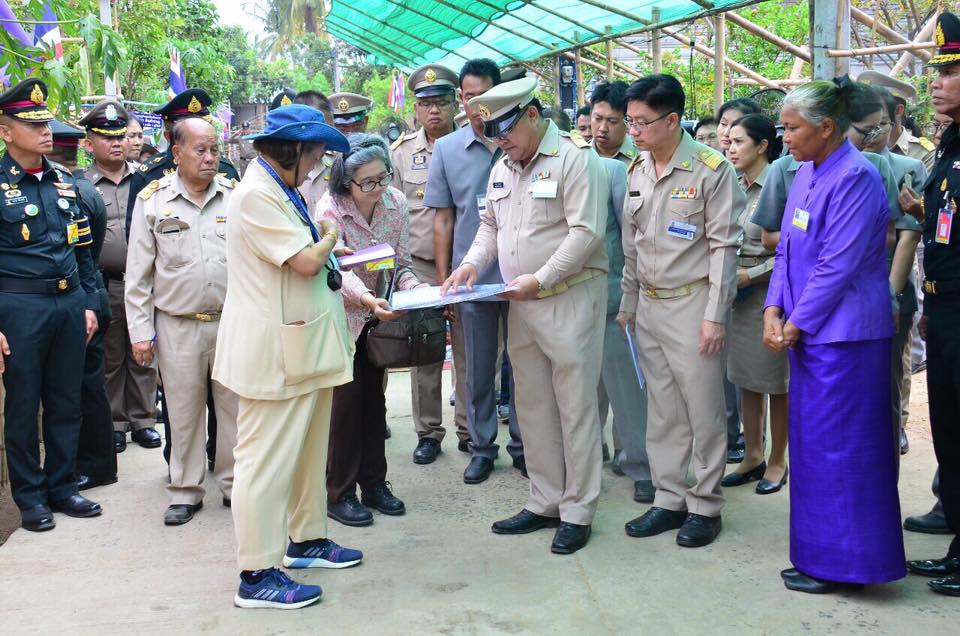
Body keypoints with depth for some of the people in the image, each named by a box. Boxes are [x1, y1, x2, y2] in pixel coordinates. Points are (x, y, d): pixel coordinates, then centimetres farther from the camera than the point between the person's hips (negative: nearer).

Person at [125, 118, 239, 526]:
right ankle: (185, 492, 22)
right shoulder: (152, 200, 0)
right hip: (177, 326, -1)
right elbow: (138, 273, 2)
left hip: (232, 320, 1)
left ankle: (235, 484, 23)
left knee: (235, 407, 8)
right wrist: (140, 331, -1)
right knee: (184, 411, 8)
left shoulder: (236, 196, 2)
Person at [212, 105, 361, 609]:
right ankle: (256, 576, 3)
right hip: (275, 353, -10)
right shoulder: (256, 195, -18)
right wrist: (329, 238, -1)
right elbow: (306, 261, -19)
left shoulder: (280, 191, 16)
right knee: (267, 460, -4)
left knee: (307, 451, 19)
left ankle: (305, 539, 33)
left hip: (304, 346, 10)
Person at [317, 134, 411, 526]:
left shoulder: (396, 203, -7)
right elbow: (338, 270, -32)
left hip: (377, 317, 5)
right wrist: (367, 299, -49)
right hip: (342, 317, -5)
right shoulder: (330, 209, -21)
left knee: (374, 399, 12)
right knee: (344, 402, -2)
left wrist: (414, 289, -25)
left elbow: (401, 264, -4)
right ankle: (339, 493, 10)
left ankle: (374, 483, 24)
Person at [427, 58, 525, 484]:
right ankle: (481, 447, 23)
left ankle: (522, 443, 23)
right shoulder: (446, 150, 3)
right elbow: (443, 219, 6)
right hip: (471, 277, 1)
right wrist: (443, 279, 3)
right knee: (476, 369, 10)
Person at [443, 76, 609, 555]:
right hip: (521, 304, 8)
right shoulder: (502, 169, 15)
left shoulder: (574, 159, -10)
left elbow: (586, 232, -18)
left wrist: (541, 278, -21)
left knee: (575, 407, -1)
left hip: (570, 298, -8)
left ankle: (578, 511, 9)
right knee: (532, 407, 12)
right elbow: (490, 225, 24)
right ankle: (544, 502, 24)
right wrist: (472, 263, 5)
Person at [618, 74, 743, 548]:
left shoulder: (711, 170, -10)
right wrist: (628, 304, 15)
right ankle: (669, 500, 22)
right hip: (649, 305, 6)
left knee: (703, 411, 2)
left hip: (692, 304, -6)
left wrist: (714, 315, -14)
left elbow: (723, 246, -11)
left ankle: (705, 506, 14)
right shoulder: (637, 170, 8)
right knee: (662, 411, 12)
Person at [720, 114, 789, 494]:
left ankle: (777, 461, 17)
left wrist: (751, 276, -18)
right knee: (746, 379, 13)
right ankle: (753, 456, 25)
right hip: (737, 295, 7)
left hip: (770, 293, -7)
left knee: (775, 381, 5)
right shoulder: (734, 187, 8)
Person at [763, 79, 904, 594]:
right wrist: (774, 312, 1)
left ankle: (839, 563, 11)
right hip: (807, 333, 9)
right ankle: (821, 551, 27)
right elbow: (787, 250, 13)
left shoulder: (855, 179, -16)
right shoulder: (805, 174, 11)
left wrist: (795, 325, -13)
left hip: (842, 335, -9)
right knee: (812, 442, 14)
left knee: (835, 446, -1)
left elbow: (837, 266, -19)